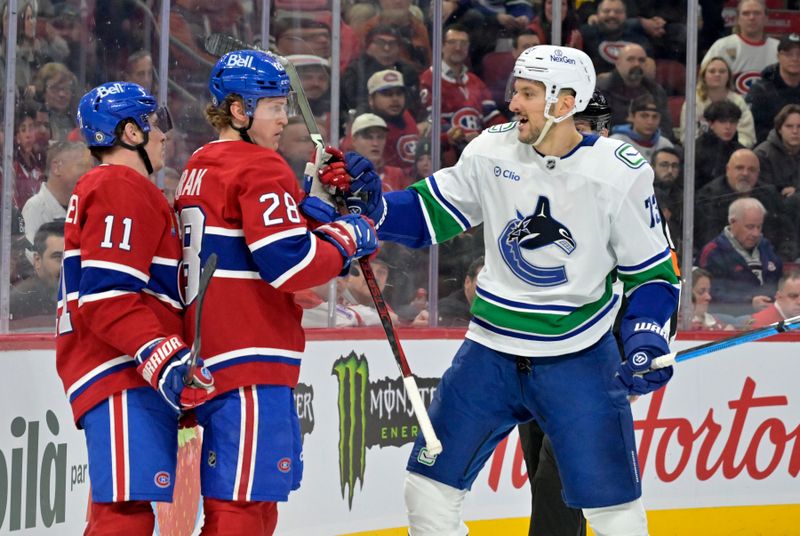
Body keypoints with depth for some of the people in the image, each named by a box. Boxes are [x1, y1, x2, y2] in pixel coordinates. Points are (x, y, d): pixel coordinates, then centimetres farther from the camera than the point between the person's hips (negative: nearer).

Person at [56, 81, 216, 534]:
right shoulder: (122, 189, -8)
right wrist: (164, 358, -27)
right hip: (123, 380, -11)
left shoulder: (99, 189, 27)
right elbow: (107, 294, -19)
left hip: (138, 376, 11)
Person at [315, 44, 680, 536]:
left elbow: (653, 272, -4)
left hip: (579, 358, -4)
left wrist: (647, 340, -18)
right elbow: (425, 217, 5)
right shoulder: (493, 152, -4)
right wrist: (370, 200, -13)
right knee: (430, 486, 5)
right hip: (491, 352, 4)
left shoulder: (622, 173, -12)